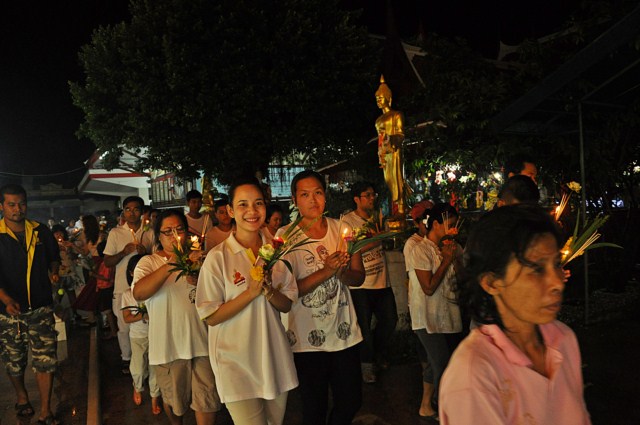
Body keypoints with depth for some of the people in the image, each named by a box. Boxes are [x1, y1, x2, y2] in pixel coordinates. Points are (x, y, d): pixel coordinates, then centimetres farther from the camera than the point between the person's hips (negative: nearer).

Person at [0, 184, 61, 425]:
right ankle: (21, 396, 41)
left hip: (41, 307, 1)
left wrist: (54, 271, -4)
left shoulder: (41, 231, 3)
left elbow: (54, 257, 18)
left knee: (45, 359, -2)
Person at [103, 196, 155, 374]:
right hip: (123, 288, 0)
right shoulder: (115, 233, 3)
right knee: (124, 326, 6)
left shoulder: (149, 233, 5)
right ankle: (126, 358, 25)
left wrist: (145, 253, -11)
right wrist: (123, 252, -15)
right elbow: (107, 262, 2)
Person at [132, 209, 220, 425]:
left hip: (201, 342, 2)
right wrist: (169, 266, -32)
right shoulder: (149, 262, -2)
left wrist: (199, 282, -13)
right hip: (169, 345, -1)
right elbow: (138, 293, -21)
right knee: (173, 400, 18)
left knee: (207, 403, 0)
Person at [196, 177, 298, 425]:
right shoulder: (218, 258, -13)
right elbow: (210, 317, -13)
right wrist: (251, 292, -23)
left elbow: (287, 305, 4)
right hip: (236, 362, -5)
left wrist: (268, 291, -17)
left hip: (274, 356, 5)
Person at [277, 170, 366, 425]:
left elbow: (359, 277, 4)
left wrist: (340, 272, -18)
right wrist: (325, 272, -23)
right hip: (307, 339, -3)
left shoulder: (341, 229, 2)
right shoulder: (284, 236, -8)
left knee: (351, 402, 14)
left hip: (344, 333, 3)